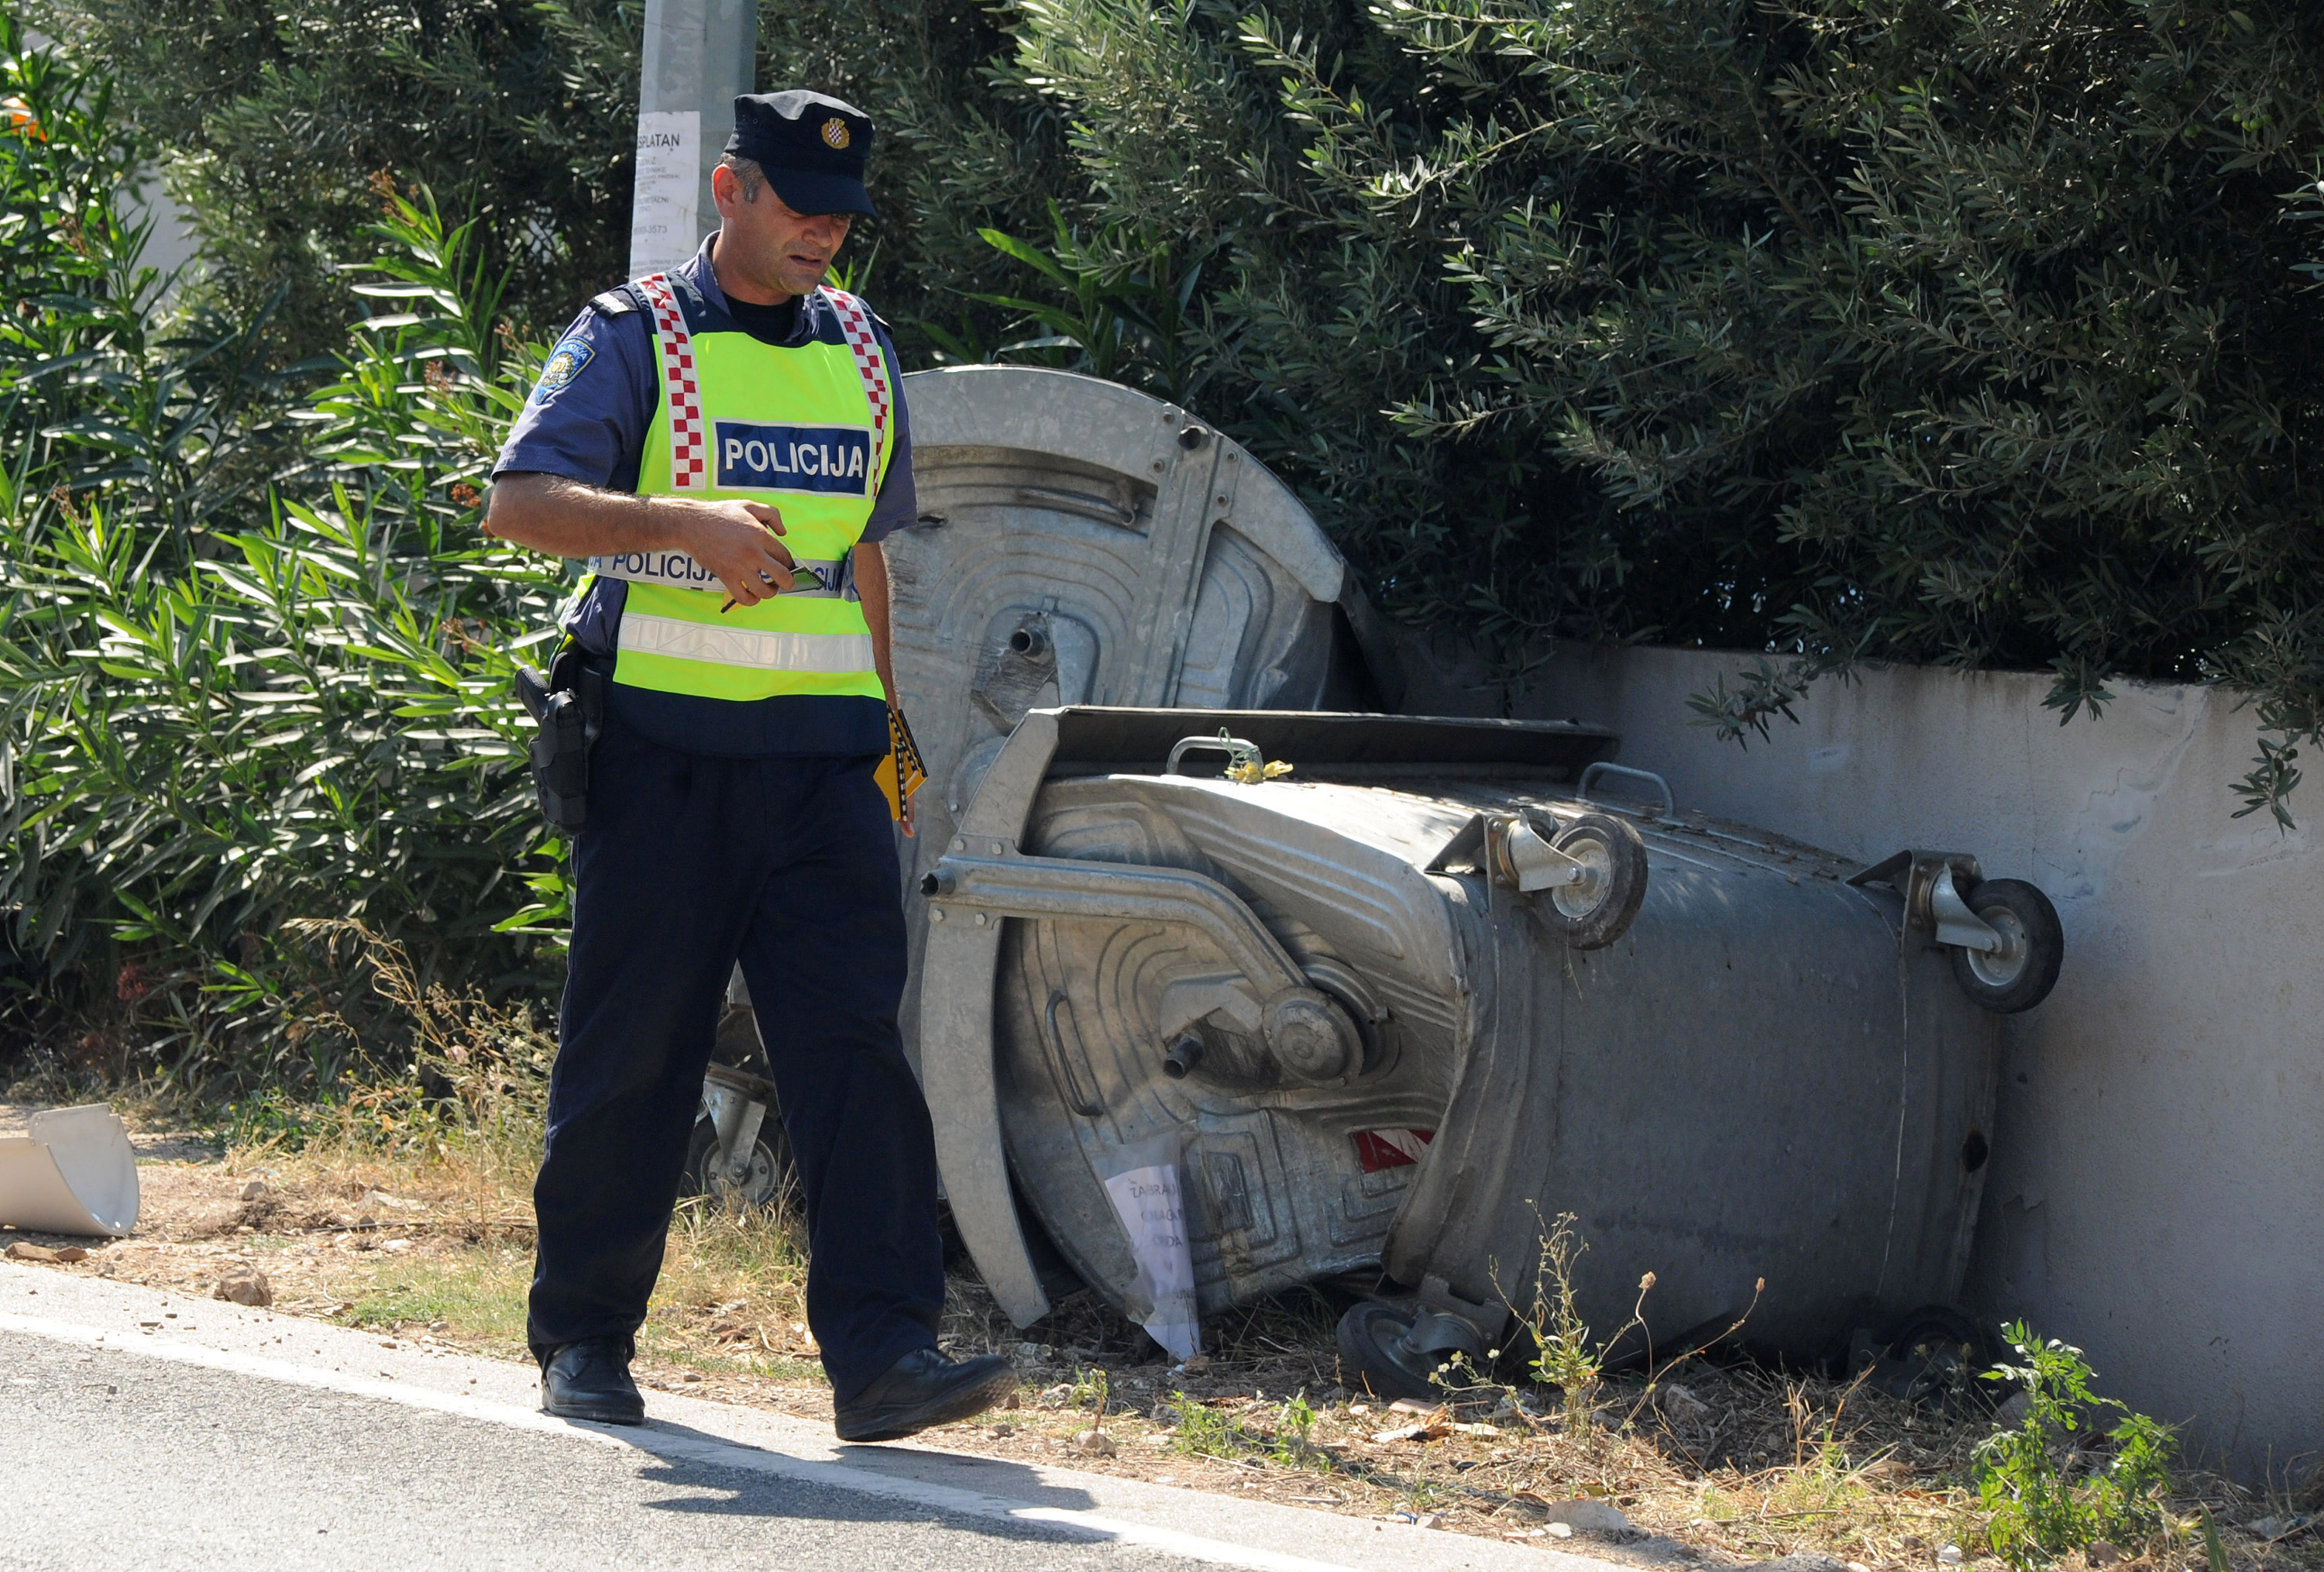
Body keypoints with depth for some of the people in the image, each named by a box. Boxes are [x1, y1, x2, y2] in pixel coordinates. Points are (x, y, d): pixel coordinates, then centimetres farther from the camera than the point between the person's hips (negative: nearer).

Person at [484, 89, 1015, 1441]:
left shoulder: (859, 349, 17)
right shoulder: (635, 338, 0)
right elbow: (521, 500, -12)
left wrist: (885, 730, 21)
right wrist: (687, 523, -26)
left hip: (819, 752, 4)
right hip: (664, 748, -4)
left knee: (854, 1038, -8)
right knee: (631, 1050, 2)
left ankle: (883, 1352, -14)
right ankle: (585, 1342, 15)